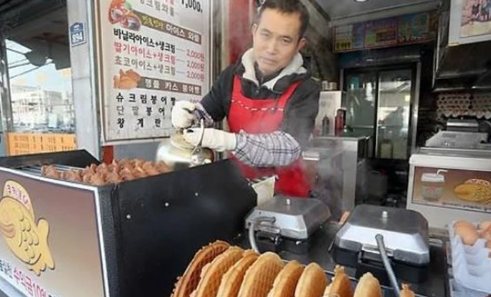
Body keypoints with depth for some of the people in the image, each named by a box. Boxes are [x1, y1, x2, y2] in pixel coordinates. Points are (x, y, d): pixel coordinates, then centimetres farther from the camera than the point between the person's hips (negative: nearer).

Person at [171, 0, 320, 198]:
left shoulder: (305, 89, -12)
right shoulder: (233, 75, -1)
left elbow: (289, 148, -24)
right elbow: (207, 112, 6)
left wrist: (231, 142, -37)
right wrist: (187, 116, -17)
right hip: (238, 183, 3)